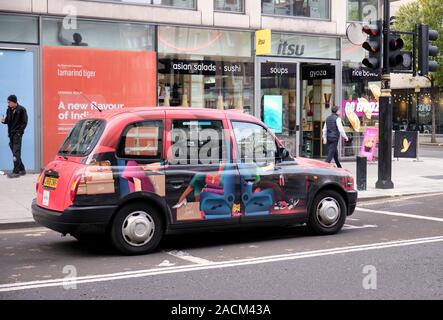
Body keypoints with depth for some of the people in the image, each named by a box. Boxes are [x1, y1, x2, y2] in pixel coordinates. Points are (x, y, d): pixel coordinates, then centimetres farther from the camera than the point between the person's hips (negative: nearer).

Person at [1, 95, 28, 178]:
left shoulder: (21, 109, -7)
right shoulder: (9, 110, 11)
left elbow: (24, 122, -7)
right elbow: (8, 121, 18)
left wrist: (19, 132, -14)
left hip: (17, 134, -7)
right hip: (11, 134, 7)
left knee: (16, 153, -10)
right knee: (15, 153, 10)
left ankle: (16, 172, -9)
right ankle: (22, 169, 20)